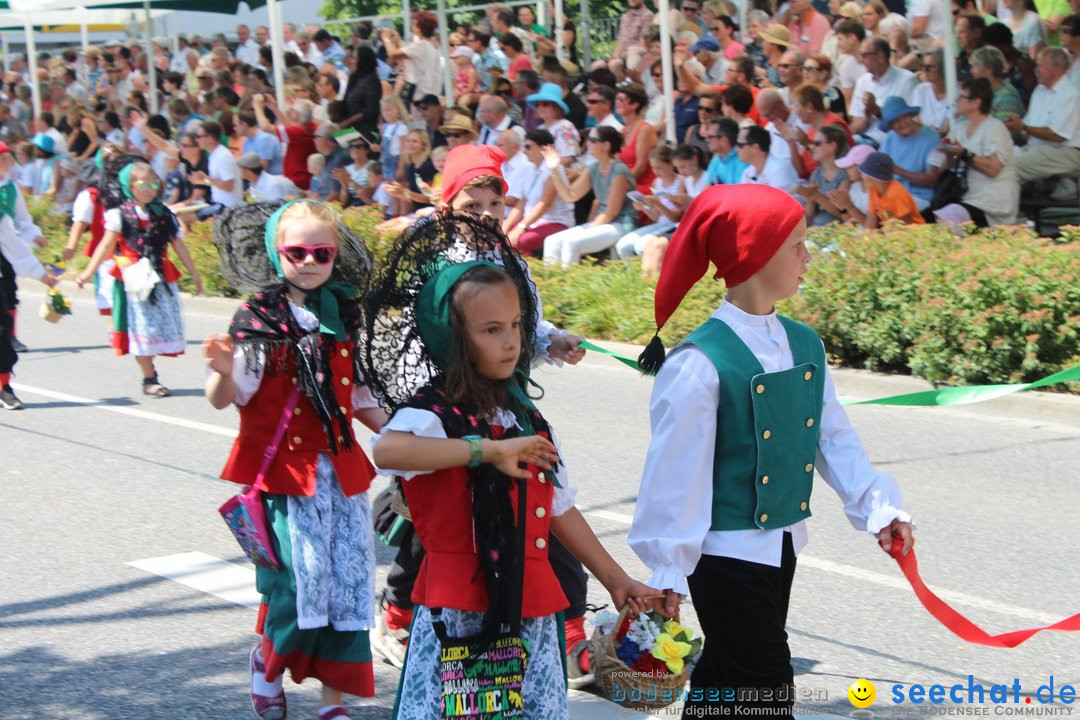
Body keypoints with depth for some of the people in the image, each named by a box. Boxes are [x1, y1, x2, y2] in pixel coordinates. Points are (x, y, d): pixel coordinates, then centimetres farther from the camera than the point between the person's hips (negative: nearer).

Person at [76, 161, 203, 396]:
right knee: (142, 326, 0)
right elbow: (107, 245, -4)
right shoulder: (120, 215, -2)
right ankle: (149, 379, 6)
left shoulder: (163, 215, 9)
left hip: (161, 278, 4)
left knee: (160, 326, 3)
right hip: (134, 280, -4)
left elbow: (178, 245, 13)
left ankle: (149, 374, 15)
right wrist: (88, 272, -12)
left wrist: (193, 272, 14)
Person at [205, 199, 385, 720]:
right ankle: (268, 657, 21)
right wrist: (224, 371, -31)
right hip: (281, 467, -4)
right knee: (298, 575, -11)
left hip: (340, 467, 5)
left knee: (347, 579, 2)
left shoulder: (343, 319, 8)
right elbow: (223, 399, -11)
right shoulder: (258, 321, -6)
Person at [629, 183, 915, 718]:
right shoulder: (702, 363, -21)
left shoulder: (804, 346, 2)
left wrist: (878, 506, -2)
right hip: (725, 552, -7)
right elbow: (674, 469, -17)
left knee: (723, 673, 19)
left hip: (781, 547, 7)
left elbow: (833, 438, 7)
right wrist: (667, 567, -14)